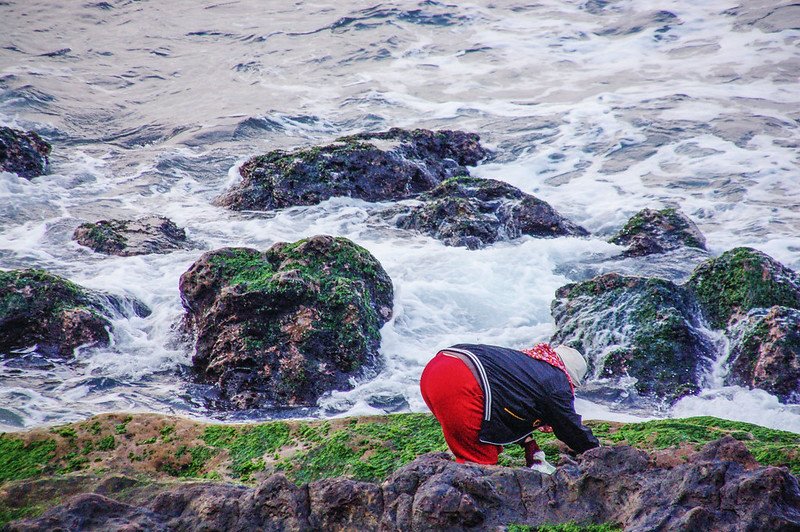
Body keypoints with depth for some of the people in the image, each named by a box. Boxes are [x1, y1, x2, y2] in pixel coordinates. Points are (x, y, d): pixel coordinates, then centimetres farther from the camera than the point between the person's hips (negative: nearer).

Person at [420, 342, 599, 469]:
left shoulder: (530, 360, 33)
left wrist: (530, 446, 43)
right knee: (482, 461, -2)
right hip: (460, 386, -10)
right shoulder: (557, 382, 9)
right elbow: (571, 426, 19)